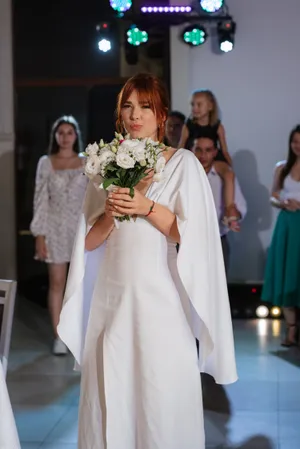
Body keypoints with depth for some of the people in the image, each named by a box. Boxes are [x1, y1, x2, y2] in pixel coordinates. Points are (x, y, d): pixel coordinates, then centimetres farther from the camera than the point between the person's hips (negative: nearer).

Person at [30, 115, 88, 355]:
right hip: (56, 228, -1)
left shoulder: (87, 162, 3)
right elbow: (40, 200, -2)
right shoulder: (46, 163, 0)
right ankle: (59, 337, 9)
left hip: (82, 227, 1)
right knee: (57, 283, 2)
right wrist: (40, 235, -7)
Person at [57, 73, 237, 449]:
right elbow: (89, 241, 10)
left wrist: (147, 208, -15)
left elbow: (193, 236, -6)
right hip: (112, 297, 3)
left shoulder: (182, 163, 0)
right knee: (111, 394, 6)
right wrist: (110, 214, -8)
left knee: (163, 393, 0)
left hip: (161, 298, -3)